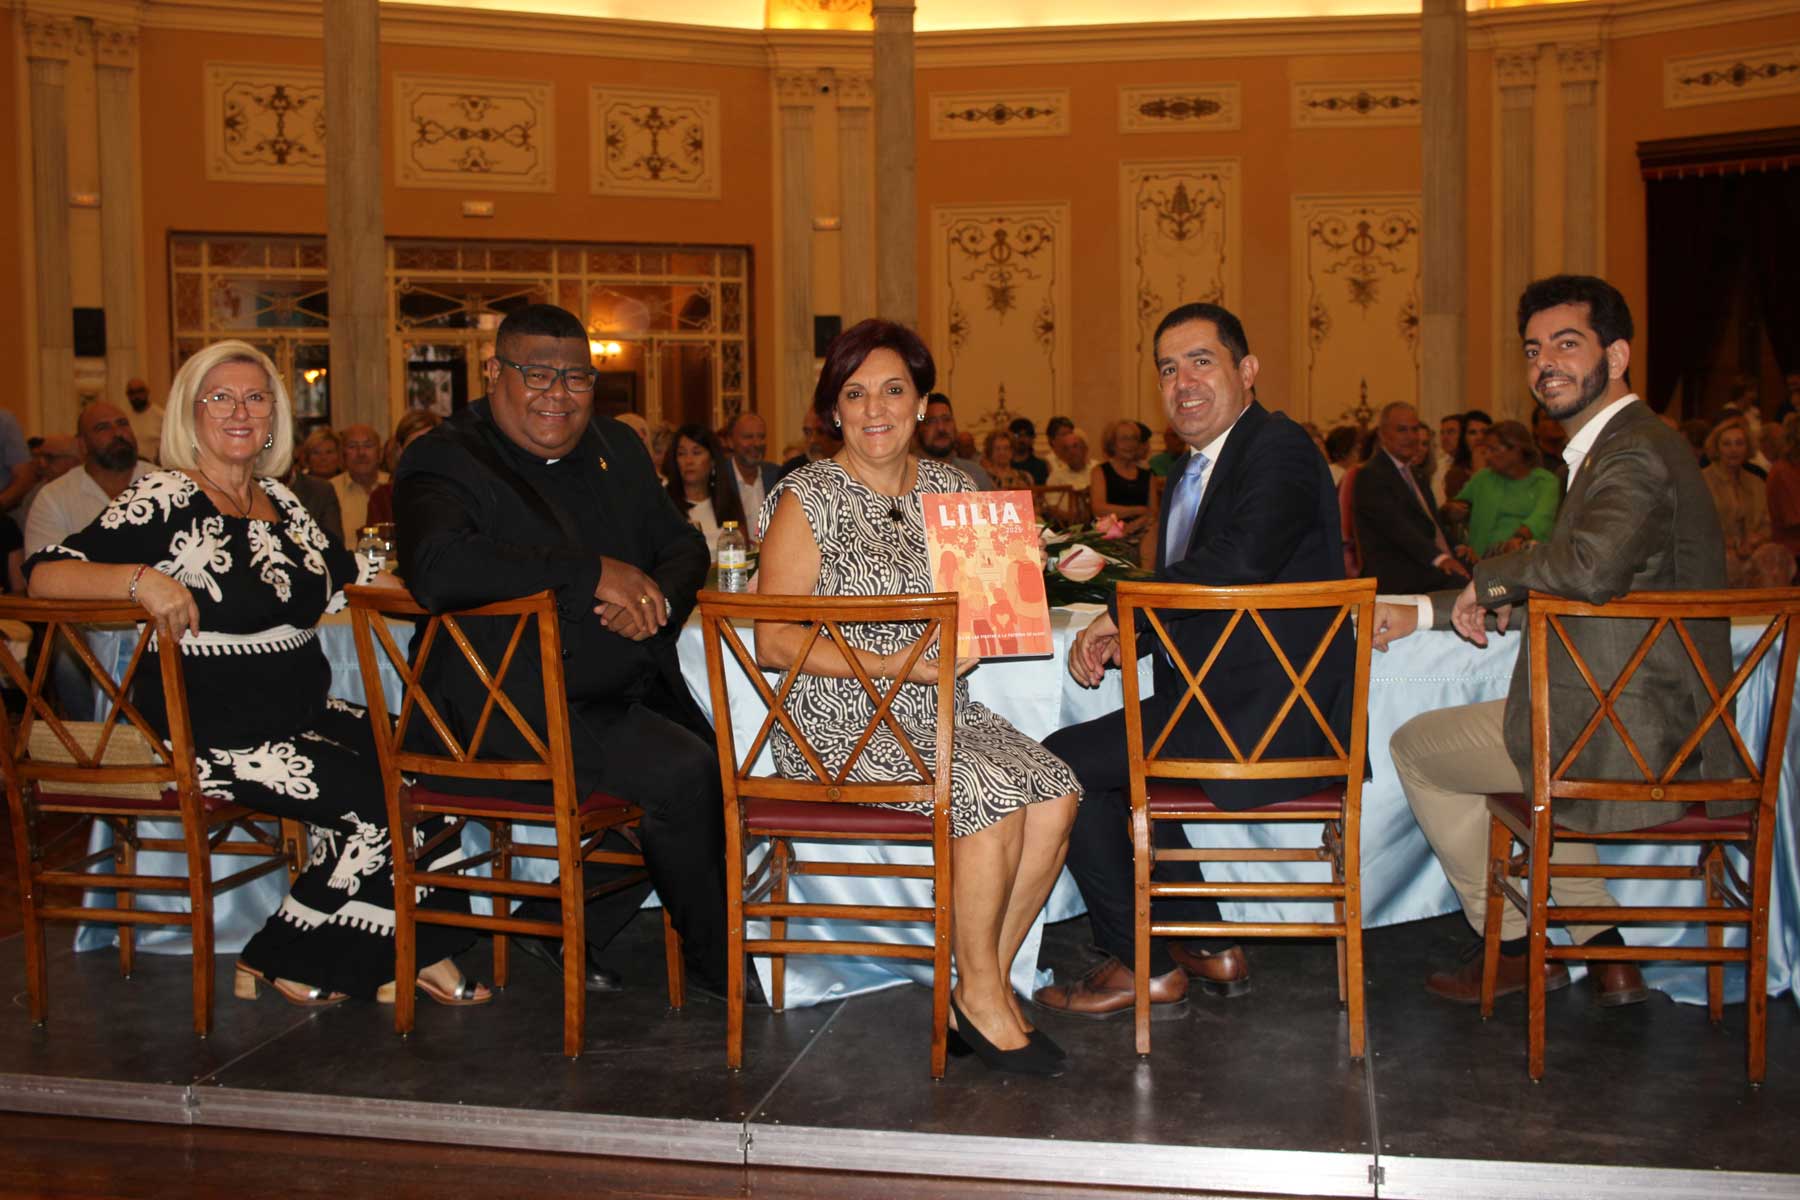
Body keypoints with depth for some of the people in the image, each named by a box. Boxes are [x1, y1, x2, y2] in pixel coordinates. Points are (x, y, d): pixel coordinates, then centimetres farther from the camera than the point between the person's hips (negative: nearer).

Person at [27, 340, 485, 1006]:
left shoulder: (278, 500, 12)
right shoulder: (165, 501, -8)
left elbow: (339, 572, 25)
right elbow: (45, 575, -15)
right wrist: (141, 579, -33)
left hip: (302, 714, 7)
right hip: (214, 733, -7)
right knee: (375, 800, -19)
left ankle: (420, 956, -4)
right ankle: (280, 963, 2)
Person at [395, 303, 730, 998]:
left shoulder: (616, 448, 16)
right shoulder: (443, 462, -8)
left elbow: (683, 546, 17)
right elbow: (437, 570, -28)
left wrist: (656, 596, -9)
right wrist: (594, 572, -25)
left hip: (629, 692, 8)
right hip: (511, 712, -8)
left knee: (722, 768, -10)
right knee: (684, 773, -22)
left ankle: (562, 923, 7)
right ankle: (717, 964, 3)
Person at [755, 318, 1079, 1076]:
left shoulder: (948, 488, 12)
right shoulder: (808, 500, -5)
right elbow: (772, 643, -9)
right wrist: (889, 665, -19)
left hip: (938, 708, 6)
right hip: (841, 721, -5)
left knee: (1055, 791, -19)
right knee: (992, 795, -27)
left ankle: (985, 984, -5)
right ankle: (981, 995, -8)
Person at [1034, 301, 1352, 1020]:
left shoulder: (1278, 449, -13)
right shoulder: (1191, 469, 18)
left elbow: (1241, 562, -29)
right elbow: (1178, 595, 18)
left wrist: (1119, 614, -16)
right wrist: (1118, 638, -4)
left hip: (1272, 719, -10)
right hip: (1224, 707, 10)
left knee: (1061, 763, -10)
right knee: (1099, 759, 21)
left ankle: (1145, 969, 5)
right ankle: (1209, 948, 22)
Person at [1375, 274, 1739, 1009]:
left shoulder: (1634, 454, -19)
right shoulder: (1626, 446, 15)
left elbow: (1593, 567, -40)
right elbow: (1557, 595, 22)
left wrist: (1488, 577, -20)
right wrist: (1427, 613, 19)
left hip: (1622, 743, -10)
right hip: (1657, 731, 10)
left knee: (1415, 746, 8)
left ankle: (1515, 947, 21)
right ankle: (1601, 948, 27)